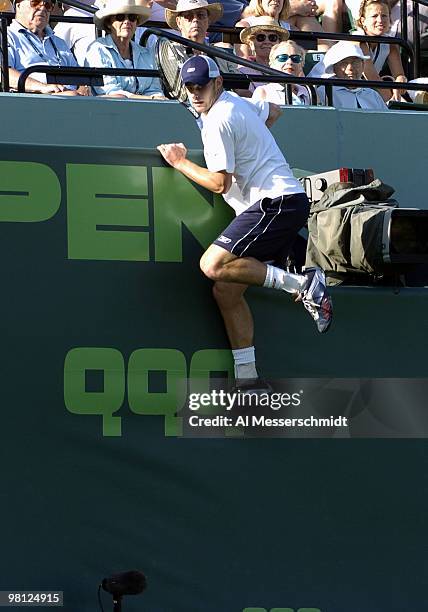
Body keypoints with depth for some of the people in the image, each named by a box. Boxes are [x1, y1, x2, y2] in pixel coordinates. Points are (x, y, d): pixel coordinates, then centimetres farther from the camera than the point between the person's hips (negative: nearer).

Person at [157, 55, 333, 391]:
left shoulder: (218, 120, -9)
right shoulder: (239, 103, 20)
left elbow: (220, 183, -11)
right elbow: (272, 110, 43)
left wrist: (180, 162, 1)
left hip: (277, 202, -10)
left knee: (213, 265, -23)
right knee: (226, 290, 6)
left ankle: (302, 284, -19)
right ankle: (248, 378, 4)